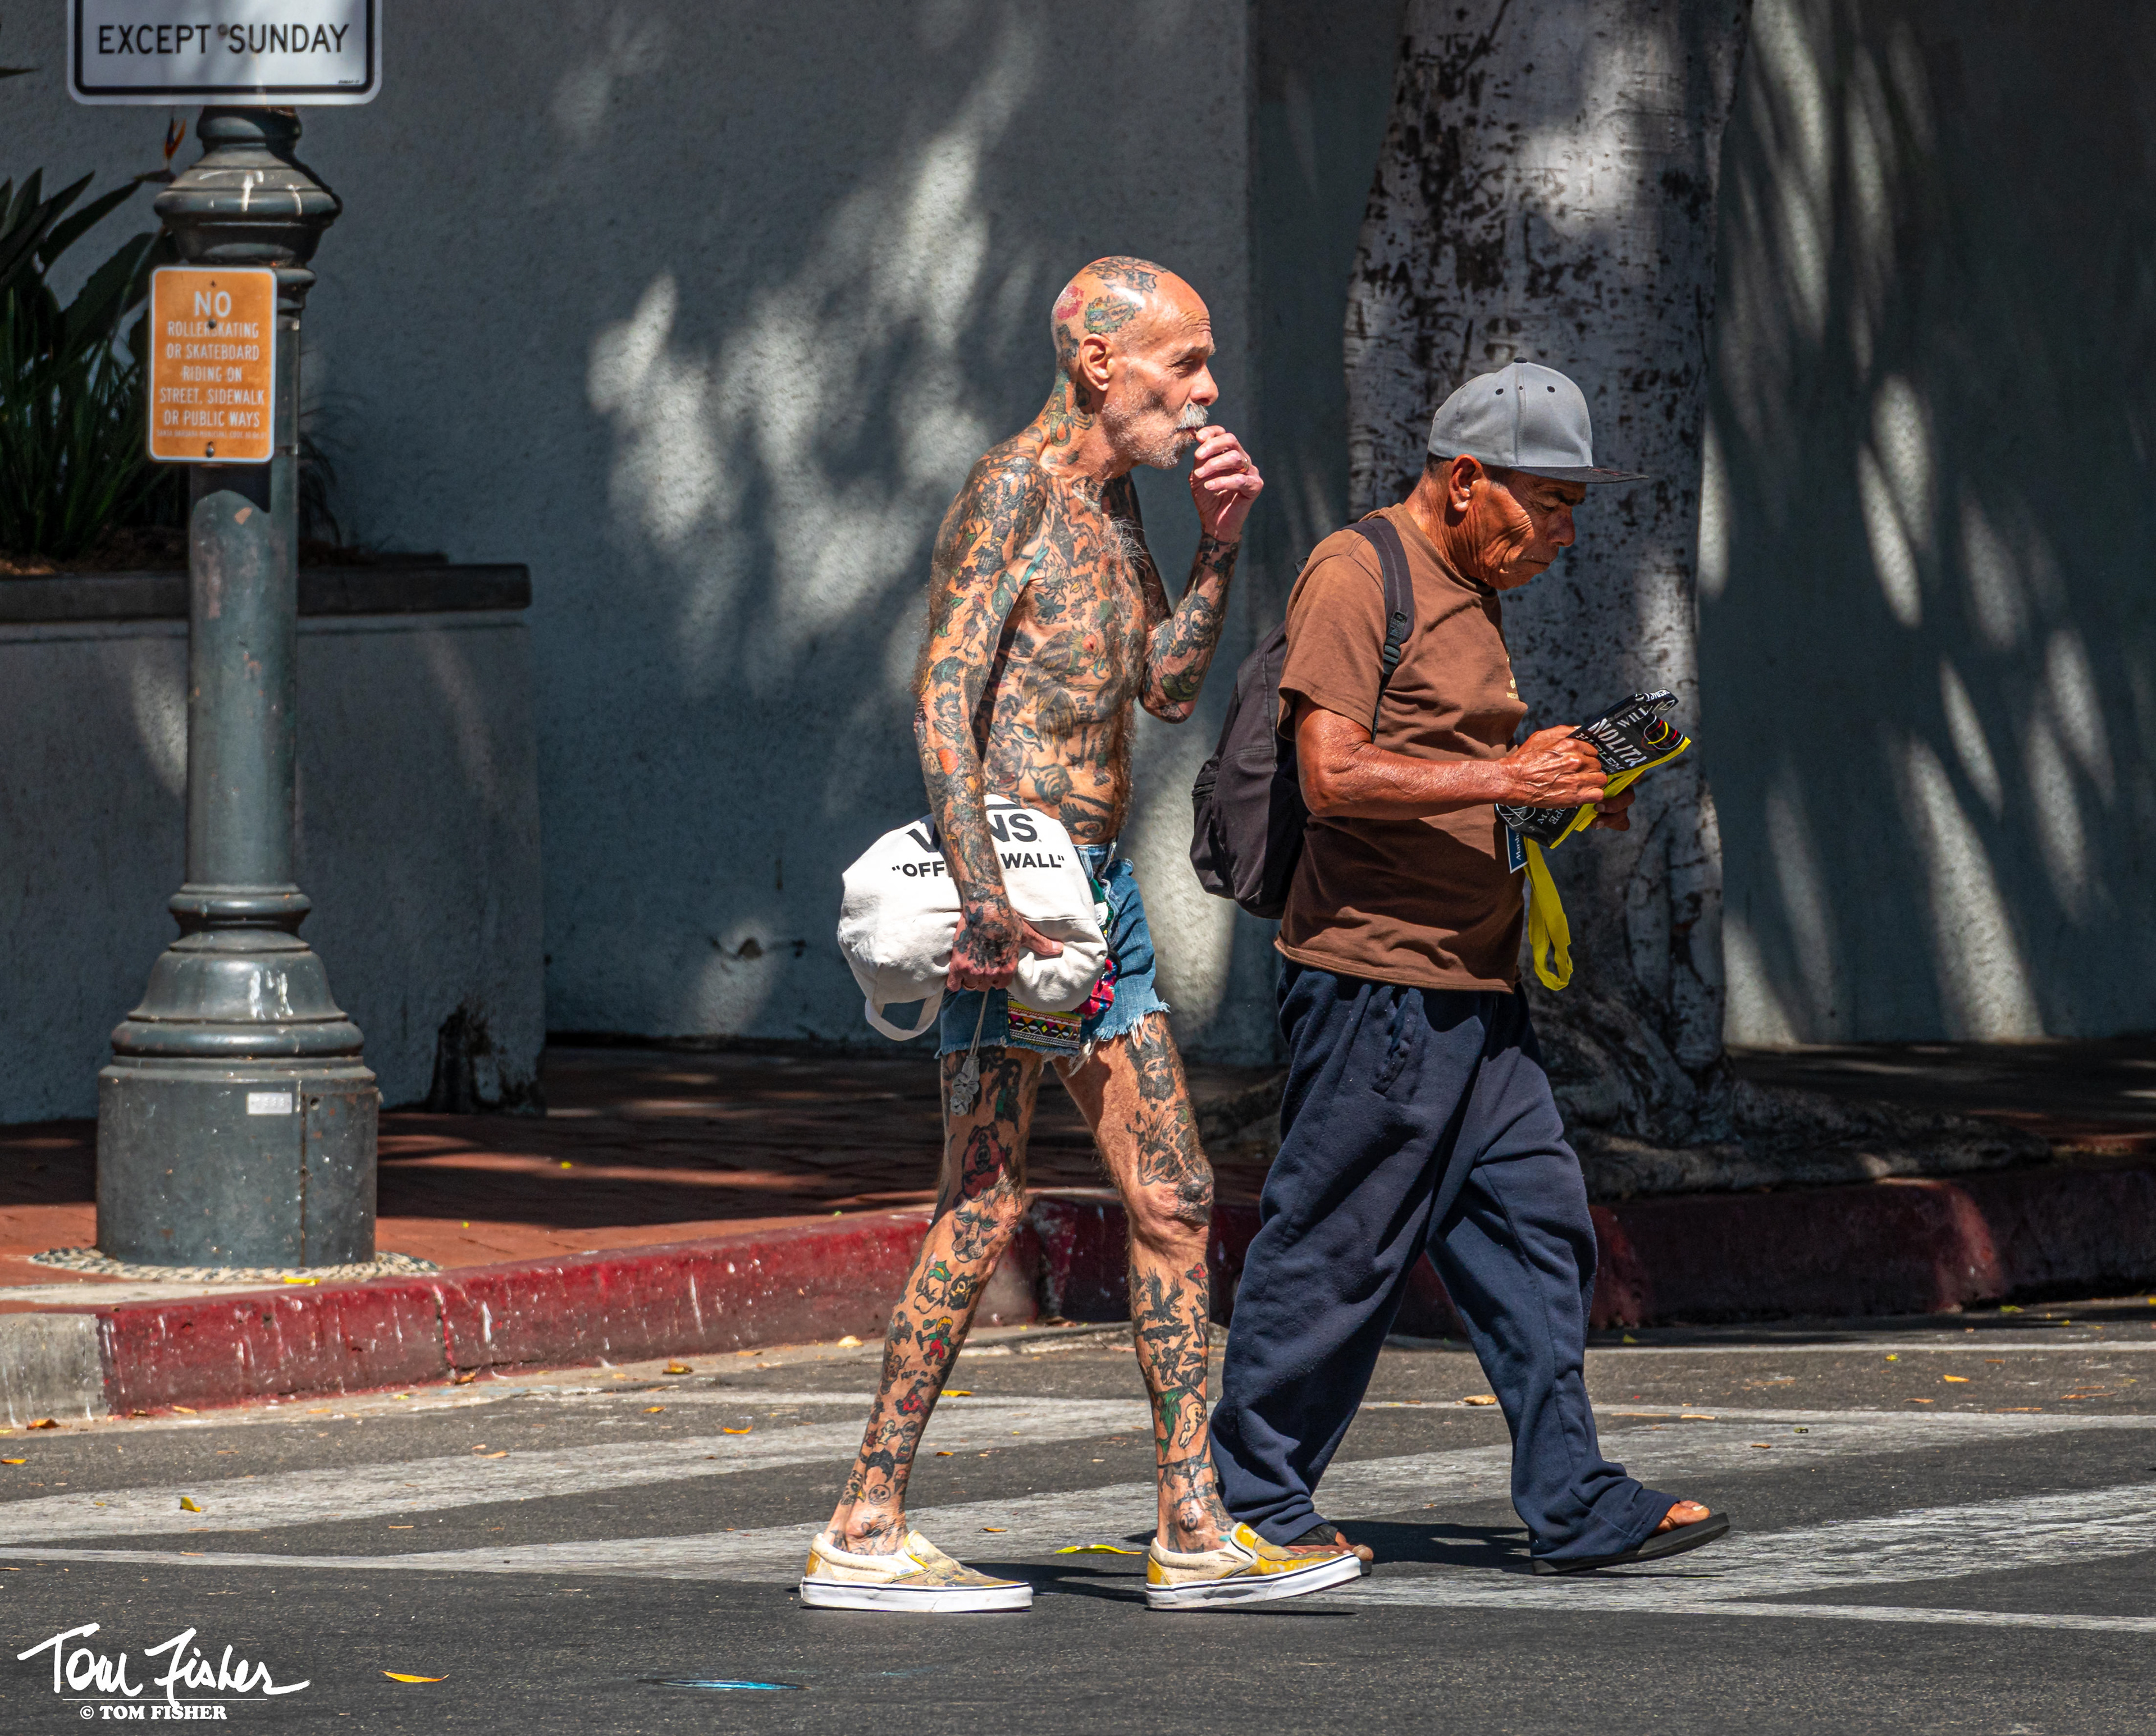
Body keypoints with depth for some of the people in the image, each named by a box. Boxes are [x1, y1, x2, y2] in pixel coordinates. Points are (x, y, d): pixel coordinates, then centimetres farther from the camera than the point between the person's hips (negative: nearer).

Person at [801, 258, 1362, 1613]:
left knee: (1175, 1198, 6)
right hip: (1020, 885, -9)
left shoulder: (1114, 498, 16)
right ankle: (866, 1537, -5)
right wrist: (985, 897, -27)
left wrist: (1221, 541, 6)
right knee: (985, 1207, -9)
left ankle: (1196, 1534, 8)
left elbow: (1169, 687, 19)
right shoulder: (1012, 490, -11)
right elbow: (944, 700, -19)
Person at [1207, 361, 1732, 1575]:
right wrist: (1510, 778, -21)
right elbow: (1335, 776, -19)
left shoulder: (1475, 595, 19)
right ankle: (1251, 1498, 6)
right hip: (1373, 981, -9)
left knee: (1536, 1226, 4)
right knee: (1334, 1247, -4)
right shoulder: (1355, 578, -11)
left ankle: (1575, 1504, 4)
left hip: (1474, 993, 9)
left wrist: (1569, 789, 11)